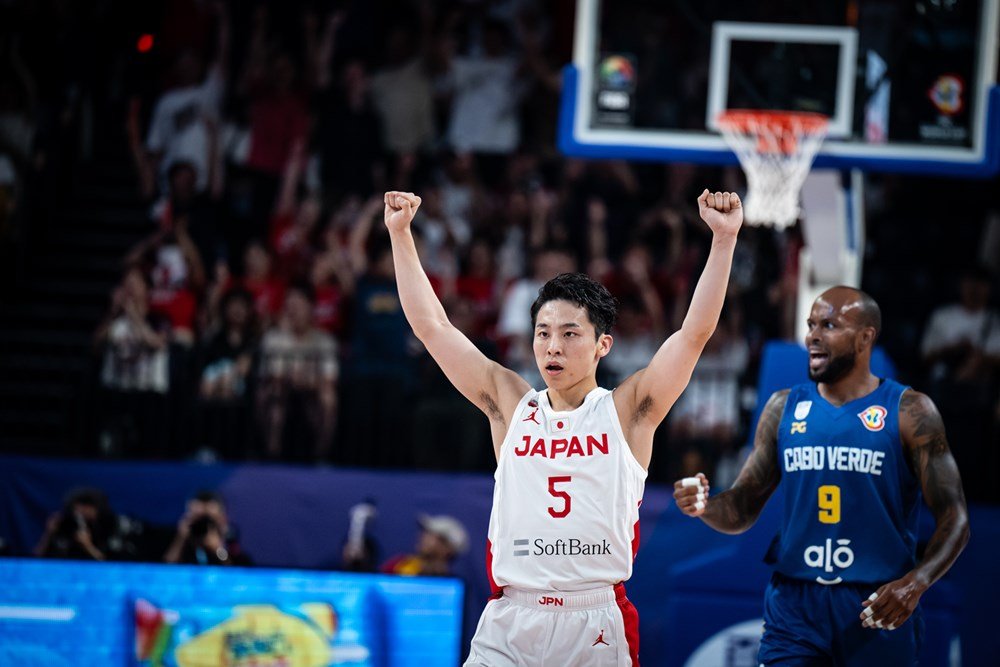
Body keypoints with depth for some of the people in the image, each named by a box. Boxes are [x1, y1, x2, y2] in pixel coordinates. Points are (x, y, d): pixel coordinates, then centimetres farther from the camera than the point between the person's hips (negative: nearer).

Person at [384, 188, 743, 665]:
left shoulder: (626, 411, 6)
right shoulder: (510, 405, 11)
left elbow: (696, 331, -2)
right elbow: (432, 326, 11)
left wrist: (724, 238, -9)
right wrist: (400, 233, 7)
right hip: (507, 626, 1)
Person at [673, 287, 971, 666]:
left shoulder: (909, 413, -2)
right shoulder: (784, 408, 8)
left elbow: (954, 517, -3)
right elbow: (743, 509, 11)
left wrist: (916, 583, -20)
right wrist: (707, 507, -13)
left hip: (878, 607, -2)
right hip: (795, 604, 2)